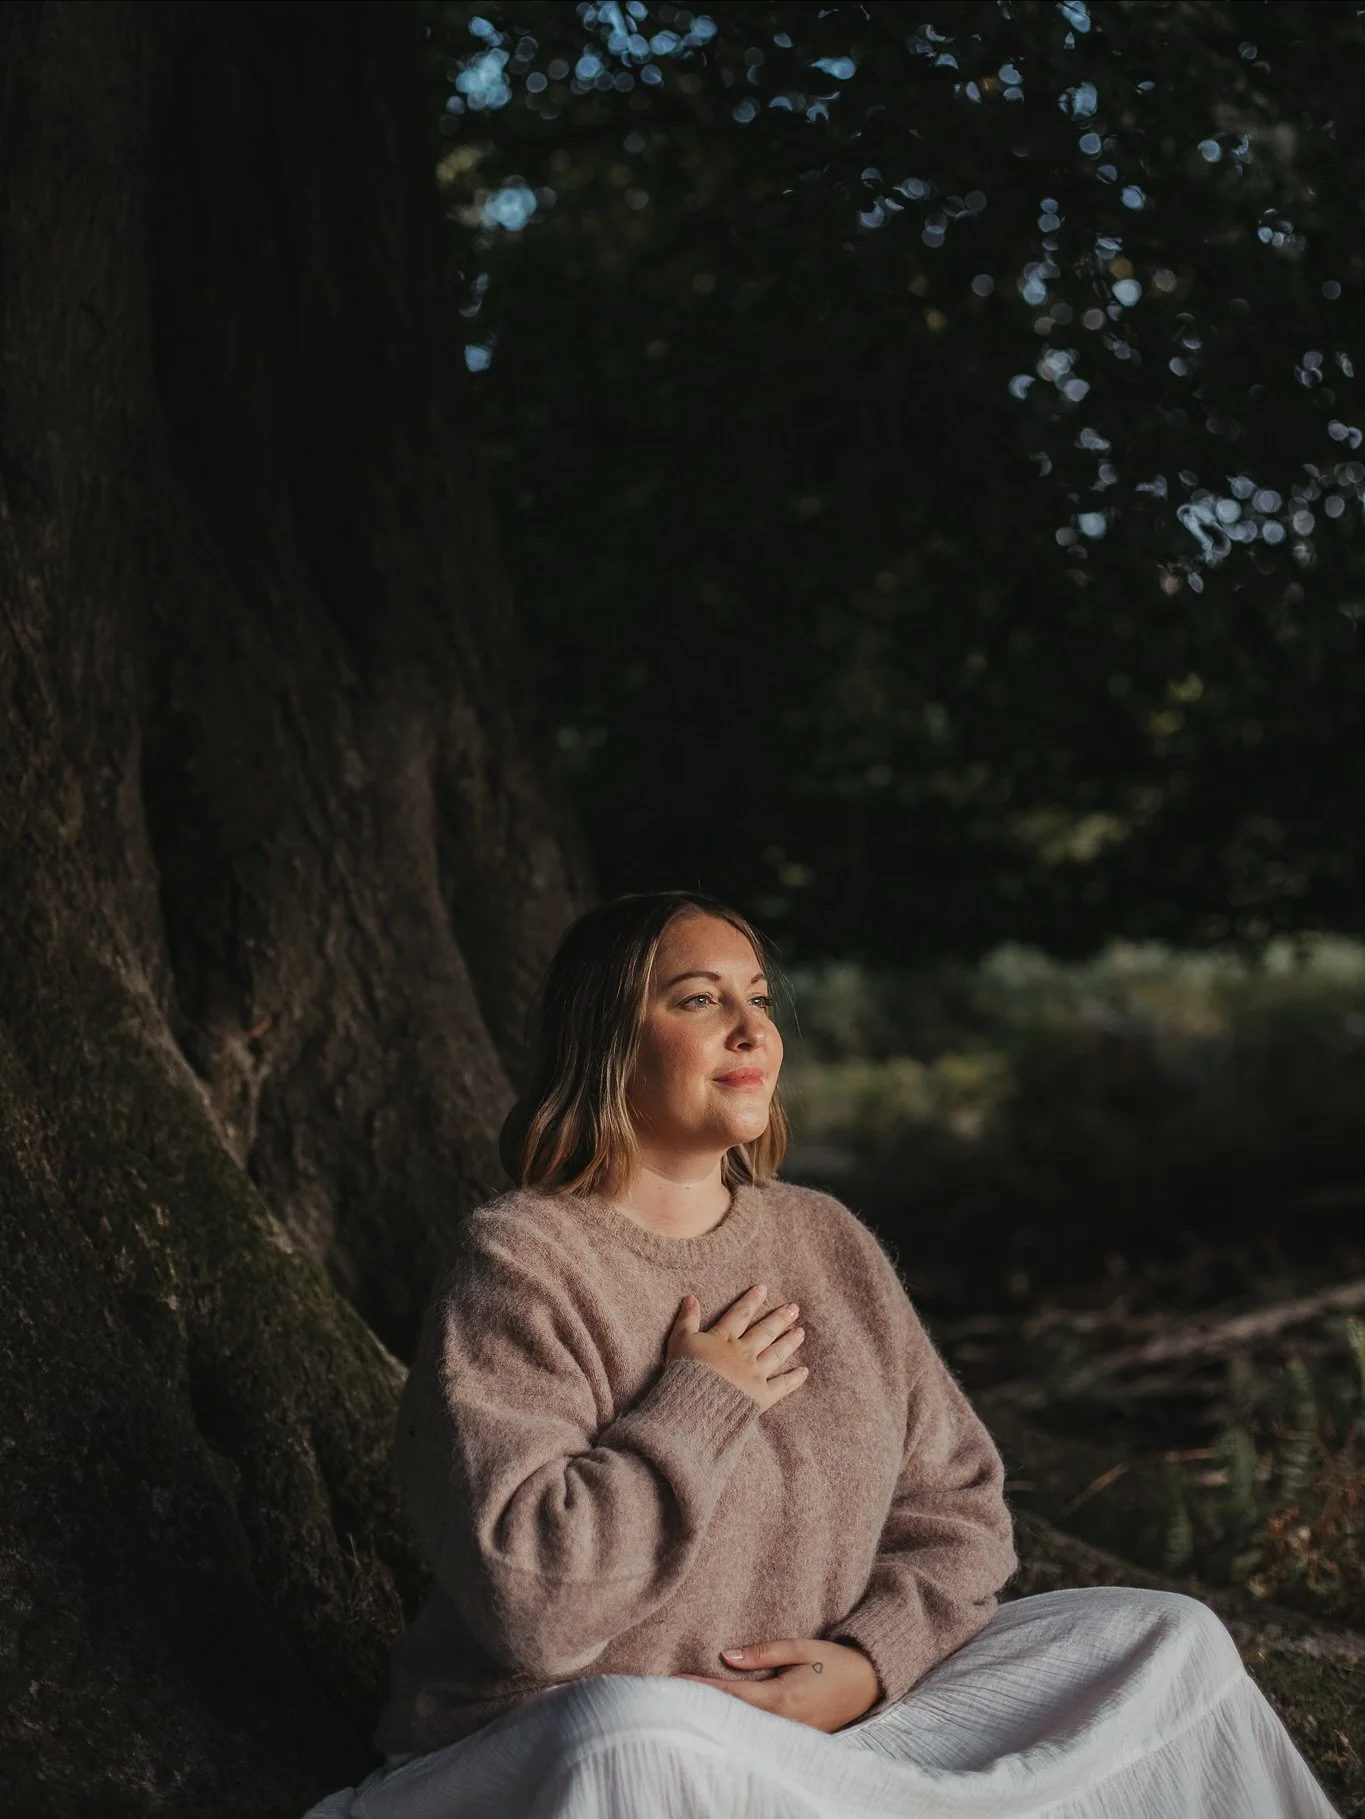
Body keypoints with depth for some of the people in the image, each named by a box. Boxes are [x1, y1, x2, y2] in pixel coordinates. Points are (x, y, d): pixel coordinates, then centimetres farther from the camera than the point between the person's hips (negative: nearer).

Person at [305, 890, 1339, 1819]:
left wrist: (871, 1659, -9)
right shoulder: (519, 1270, -13)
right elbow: (528, 1602, -24)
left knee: (1171, 1645, 1)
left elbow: (957, 1503, 10)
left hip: (824, 1716, 7)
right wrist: (701, 1404, -17)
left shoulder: (828, 1243, 8)